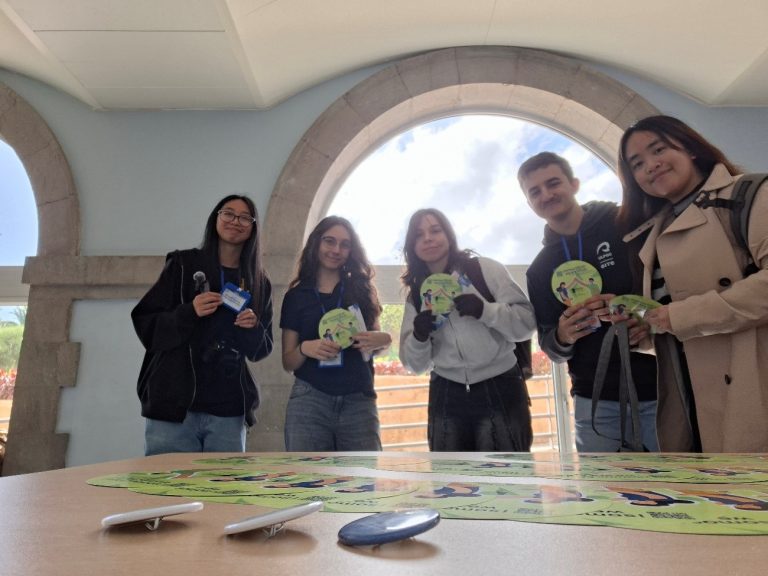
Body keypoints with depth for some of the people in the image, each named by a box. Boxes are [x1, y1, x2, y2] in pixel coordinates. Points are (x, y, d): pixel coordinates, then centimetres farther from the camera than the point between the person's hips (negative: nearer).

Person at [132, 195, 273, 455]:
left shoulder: (259, 282, 10)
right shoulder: (183, 264, 4)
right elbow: (146, 325, 1)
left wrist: (253, 329, -9)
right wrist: (189, 313, -16)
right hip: (173, 405, -2)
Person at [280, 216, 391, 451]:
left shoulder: (362, 289, 11)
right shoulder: (296, 296, 8)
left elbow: (377, 337, 18)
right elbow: (288, 363, 8)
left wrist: (384, 339, -6)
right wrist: (304, 348, -14)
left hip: (359, 403, 1)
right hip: (309, 401, -1)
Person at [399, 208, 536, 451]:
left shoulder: (486, 269, -1)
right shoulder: (416, 295, 10)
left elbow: (527, 322, -4)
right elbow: (415, 364, 10)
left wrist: (484, 310, -21)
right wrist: (419, 336, -12)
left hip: (499, 391, -3)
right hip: (446, 399, 4)